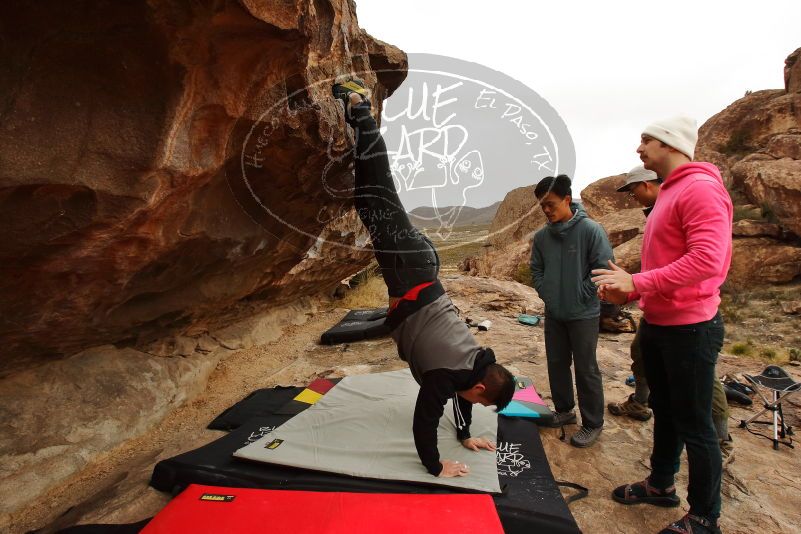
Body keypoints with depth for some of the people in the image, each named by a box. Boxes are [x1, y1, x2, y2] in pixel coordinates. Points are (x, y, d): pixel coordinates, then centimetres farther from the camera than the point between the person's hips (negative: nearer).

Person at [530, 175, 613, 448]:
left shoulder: (590, 230, -14)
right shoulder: (541, 236, 1)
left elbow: (604, 267, -13)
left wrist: (582, 296, -13)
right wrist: (545, 292, 1)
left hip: (583, 314, -5)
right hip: (553, 313, 6)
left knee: (586, 369, 5)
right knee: (556, 364, 16)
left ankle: (593, 423, 21)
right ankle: (564, 410, 36)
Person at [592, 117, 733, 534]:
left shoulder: (700, 188, -17)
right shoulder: (668, 193, 14)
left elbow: (707, 259, -28)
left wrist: (637, 283, -25)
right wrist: (627, 291, 5)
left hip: (689, 328, -9)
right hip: (657, 324, 10)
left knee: (694, 425, 5)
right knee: (664, 412, 21)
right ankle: (661, 485, 40)